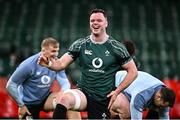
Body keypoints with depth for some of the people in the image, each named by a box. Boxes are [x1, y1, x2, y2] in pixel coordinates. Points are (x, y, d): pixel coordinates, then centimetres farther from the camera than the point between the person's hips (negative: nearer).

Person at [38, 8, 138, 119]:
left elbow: (133, 71, 3)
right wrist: (49, 63, -26)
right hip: (84, 93, 0)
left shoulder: (116, 47, -2)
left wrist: (117, 91, -4)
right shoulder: (81, 44, 0)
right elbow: (61, 64, -4)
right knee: (64, 100, -32)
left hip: (104, 99, 0)